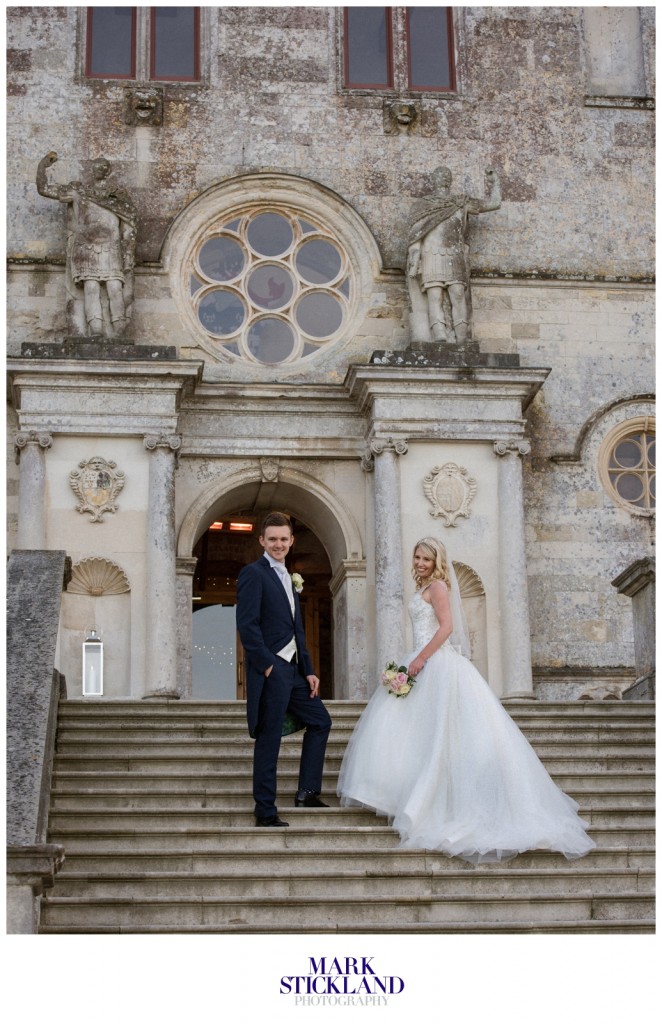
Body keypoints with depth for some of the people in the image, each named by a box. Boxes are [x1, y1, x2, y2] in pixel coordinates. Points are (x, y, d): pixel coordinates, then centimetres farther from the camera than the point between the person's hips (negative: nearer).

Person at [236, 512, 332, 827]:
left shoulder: (288, 578, 19)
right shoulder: (253, 573, -8)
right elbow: (247, 624, -17)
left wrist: (308, 670, 14)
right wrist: (266, 665, -19)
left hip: (293, 670, 9)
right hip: (271, 670, -9)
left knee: (320, 721, 14)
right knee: (269, 741, -4)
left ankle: (307, 792, 19)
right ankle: (266, 812, 2)